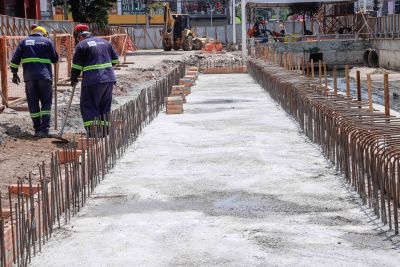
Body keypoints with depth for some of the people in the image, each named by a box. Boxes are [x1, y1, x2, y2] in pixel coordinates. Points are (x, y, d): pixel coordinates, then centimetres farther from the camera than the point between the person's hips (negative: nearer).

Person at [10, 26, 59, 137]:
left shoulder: (24, 41, 13)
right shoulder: (47, 41, 6)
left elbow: (15, 59, 8)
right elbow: (55, 59, 7)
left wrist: (14, 73, 14)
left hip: (29, 77, 2)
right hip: (45, 77, -2)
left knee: (33, 104, 9)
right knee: (46, 103, 4)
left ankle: (37, 129, 10)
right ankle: (44, 129, -7)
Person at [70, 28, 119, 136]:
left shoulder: (81, 45, 1)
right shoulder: (105, 42, 17)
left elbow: (76, 66, -1)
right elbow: (115, 60, 19)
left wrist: (73, 79, 13)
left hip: (92, 81, -5)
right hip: (109, 79, 6)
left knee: (88, 107, 0)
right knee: (105, 106, 15)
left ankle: (92, 132, -12)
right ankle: (104, 131, 18)